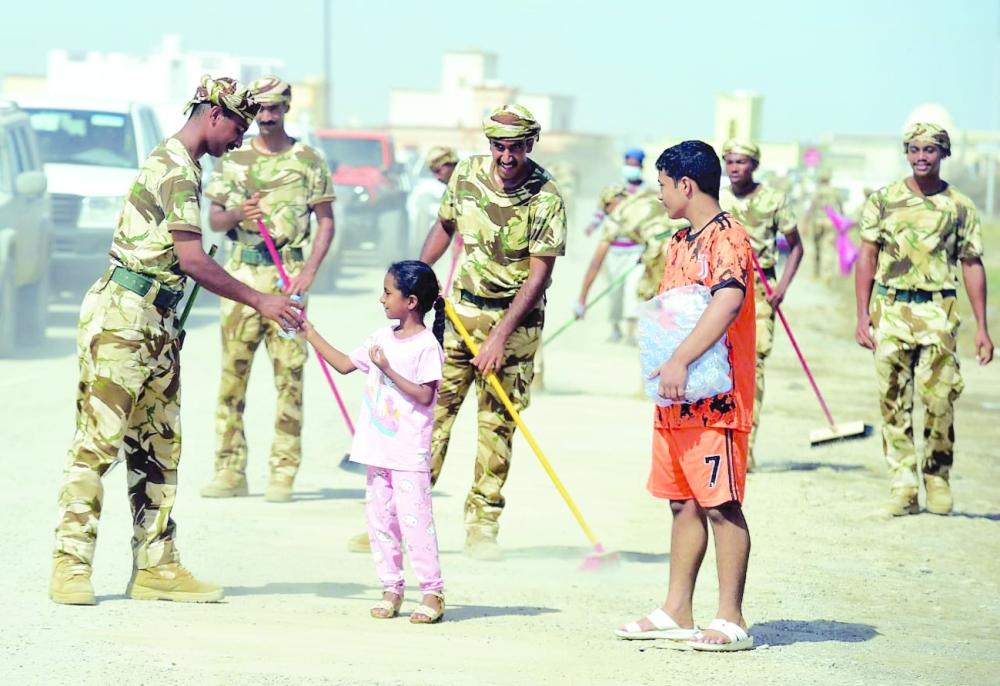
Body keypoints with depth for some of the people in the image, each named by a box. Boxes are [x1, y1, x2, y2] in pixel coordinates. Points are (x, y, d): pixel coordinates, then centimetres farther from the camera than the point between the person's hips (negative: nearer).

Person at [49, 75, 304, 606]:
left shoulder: (178, 164, 18)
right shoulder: (175, 168, -14)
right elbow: (192, 261, -20)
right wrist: (260, 302, -18)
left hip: (156, 321, 11)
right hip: (123, 316, -11)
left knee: (158, 446, 9)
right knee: (98, 439, -8)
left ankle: (155, 566, 11)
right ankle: (71, 566, -7)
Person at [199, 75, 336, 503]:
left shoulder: (309, 161, 5)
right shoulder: (232, 160, 11)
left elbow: (326, 220, 5)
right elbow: (213, 219, 12)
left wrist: (310, 270, -7)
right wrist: (237, 215, -11)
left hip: (287, 277, -2)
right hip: (241, 275, 2)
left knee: (289, 374, -5)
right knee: (233, 372, 1)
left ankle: (283, 473, -2)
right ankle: (230, 471, 6)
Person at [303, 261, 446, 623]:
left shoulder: (426, 345, -10)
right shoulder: (382, 338, 11)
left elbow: (425, 395, -16)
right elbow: (345, 364, 21)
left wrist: (388, 370, -21)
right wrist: (311, 335, 19)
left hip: (410, 453, -8)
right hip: (378, 447, 8)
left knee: (414, 518, -8)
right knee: (379, 518, 8)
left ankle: (432, 591, -1)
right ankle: (391, 588, 15)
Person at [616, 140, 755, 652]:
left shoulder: (726, 237, -13)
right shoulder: (680, 243, 18)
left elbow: (727, 302, -29)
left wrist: (680, 360, -35)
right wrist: (662, 366, 12)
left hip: (716, 398, -10)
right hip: (676, 399, 10)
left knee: (721, 505, -7)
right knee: (683, 503, 12)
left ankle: (731, 620, -4)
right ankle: (676, 614, 18)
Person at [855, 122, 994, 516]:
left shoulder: (960, 207, 5)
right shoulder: (884, 200, 7)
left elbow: (972, 266, 7)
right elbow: (867, 258, 9)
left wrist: (982, 328, 3)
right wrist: (863, 315, 1)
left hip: (938, 312, -1)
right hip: (891, 310, 1)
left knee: (940, 400, -6)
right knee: (894, 402, 0)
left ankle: (938, 479, 11)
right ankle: (902, 485, 5)